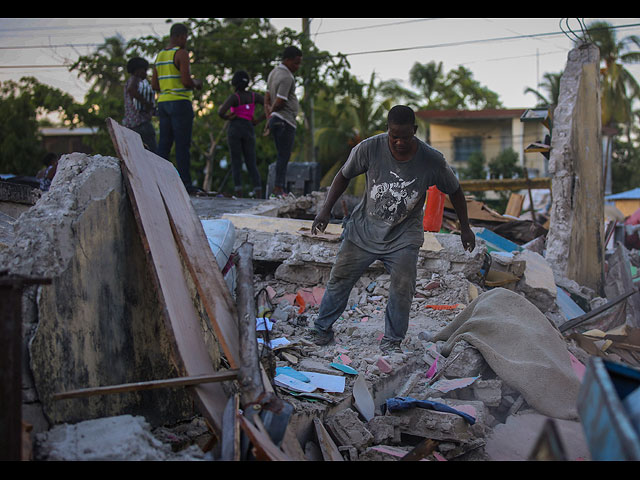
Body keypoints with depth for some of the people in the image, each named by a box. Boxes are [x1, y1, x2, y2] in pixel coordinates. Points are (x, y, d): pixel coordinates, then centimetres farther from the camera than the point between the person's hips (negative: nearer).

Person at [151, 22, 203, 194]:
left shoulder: (160, 56, 15)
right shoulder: (181, 53, -9)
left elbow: (154, 85, 14)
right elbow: (186, 81, -17)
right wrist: (196, 83, 3)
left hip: (163, 103, 7)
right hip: (180, 103, -7)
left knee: (164, 144, 6)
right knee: (183, 144, -6)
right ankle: (185, 183, -7)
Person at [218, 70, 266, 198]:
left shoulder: (234, 97, -6)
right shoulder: (254, 96, 7)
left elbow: (221, 112, -19)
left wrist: (227, 117, 2)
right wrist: (258, 120, 6)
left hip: (235, 129, -3)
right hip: (249, 130, 3)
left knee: (236, 162, 2)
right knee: (251, 164, 5)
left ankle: (239, 194, -7)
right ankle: (259, 194, -11)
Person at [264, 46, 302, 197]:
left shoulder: (274, 72, 16)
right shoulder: (286, 77, -16)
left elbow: (267, 98, 17)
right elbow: (279, 102, -20)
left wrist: (269, 116, 8)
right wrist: (272, 112, -1)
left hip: (276, 120, 10)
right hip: (285, 121, -10)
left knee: (283, 156, 12)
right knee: (284, 156, -7)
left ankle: (279, 188, 11)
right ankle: (279, 188, -8)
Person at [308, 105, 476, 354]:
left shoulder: (432, 160, -16)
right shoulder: (370, 148, -17)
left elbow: (454, 191, 1)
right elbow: (344, 175, -1)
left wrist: (465, 227, 5)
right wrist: (326, 210, -7)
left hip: (404, 237, -1)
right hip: (364, 229, 1)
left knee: (402, 289, -11)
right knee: (340, 278, 4)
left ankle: (392, 340, 10)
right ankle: (322, 329, 24)